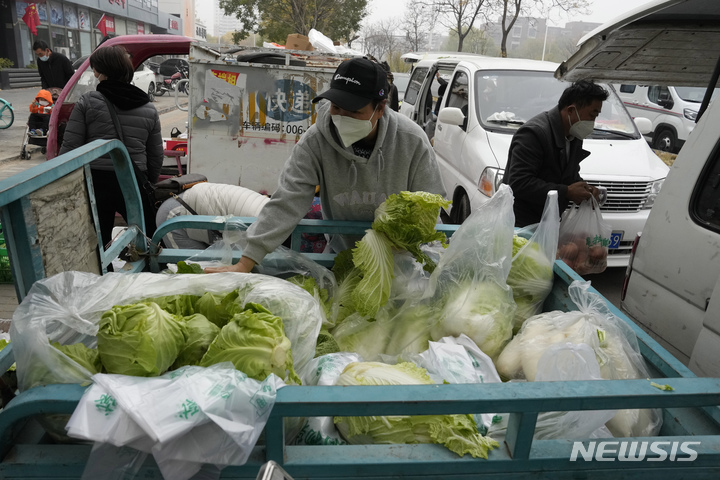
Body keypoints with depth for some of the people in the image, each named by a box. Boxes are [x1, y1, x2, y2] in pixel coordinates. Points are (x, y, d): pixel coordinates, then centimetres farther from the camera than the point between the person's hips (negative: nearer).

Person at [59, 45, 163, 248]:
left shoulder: (87, 102, -3)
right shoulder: (149, 109, 4)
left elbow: (70, 148, -5)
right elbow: (156, 156, 8)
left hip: (95, 183, -1)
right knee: (150, 242, 14)